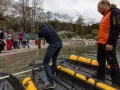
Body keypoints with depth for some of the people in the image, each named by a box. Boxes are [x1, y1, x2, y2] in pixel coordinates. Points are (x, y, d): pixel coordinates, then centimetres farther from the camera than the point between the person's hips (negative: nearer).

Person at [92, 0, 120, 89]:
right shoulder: (105, 15, 20)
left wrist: (111, 43, -24)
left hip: (108, 44, -10)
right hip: (101, 43, 10)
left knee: (112, 62, -3)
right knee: (100, 60, 16)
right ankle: (100, 75, 31)